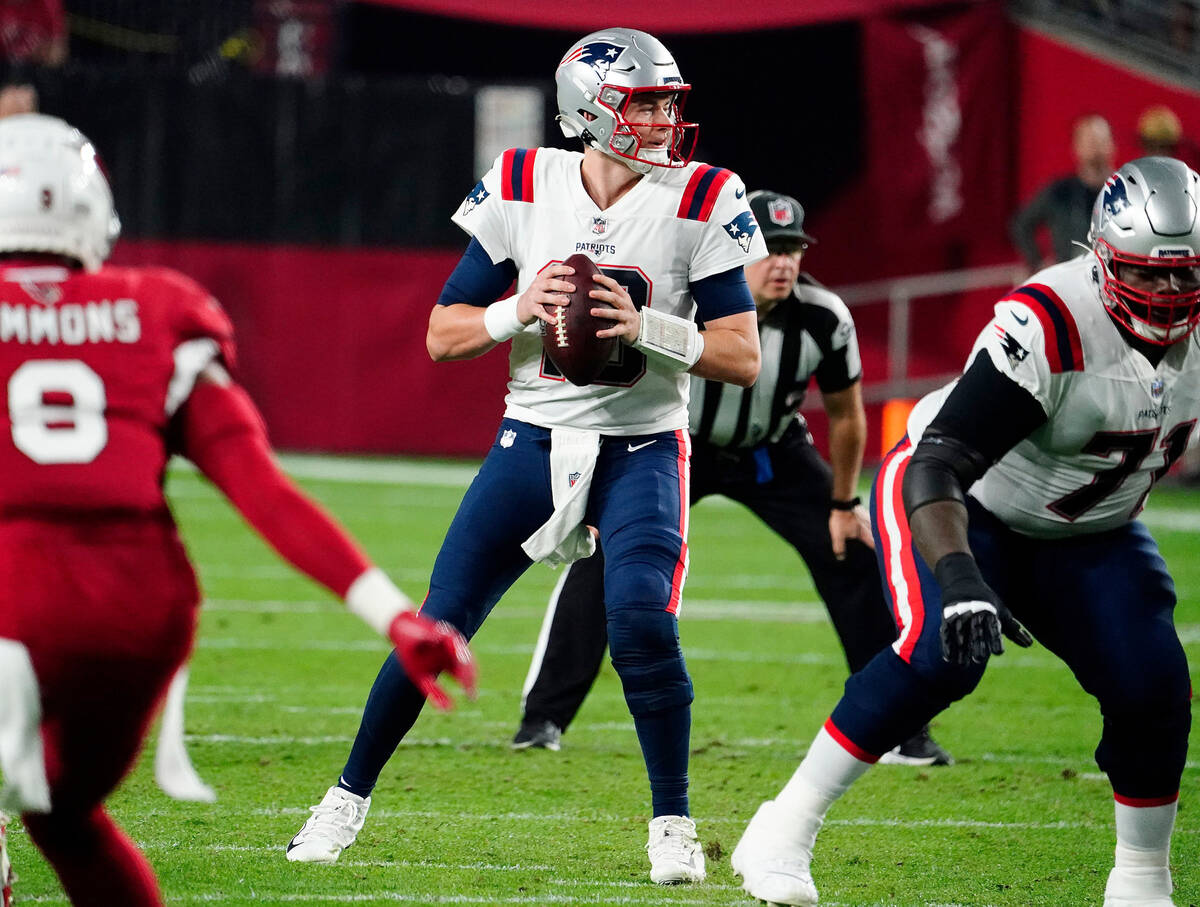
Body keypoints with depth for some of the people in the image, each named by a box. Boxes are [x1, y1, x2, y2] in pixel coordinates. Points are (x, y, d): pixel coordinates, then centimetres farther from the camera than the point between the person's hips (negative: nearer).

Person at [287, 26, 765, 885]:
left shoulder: (700, 204, -8)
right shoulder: (522, 190, -3)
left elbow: (744, 359, -9)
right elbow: (443, 335, 2)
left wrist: (645, 328, -22)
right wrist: (519, 311, -17)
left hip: (643, 450, -2)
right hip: (534, 440, 2)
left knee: (641, 622, -23)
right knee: (438, 628, 0)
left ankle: (674, 827, -5)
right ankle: (349, 799, 19)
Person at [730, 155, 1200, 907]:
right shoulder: (1051, 325, -34)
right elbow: (939, 463, -40)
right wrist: (959, 578, -53)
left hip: (1085, 535, 6)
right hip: (963, 505, -6)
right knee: (941, 652, -30)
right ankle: (783, 834, -20)